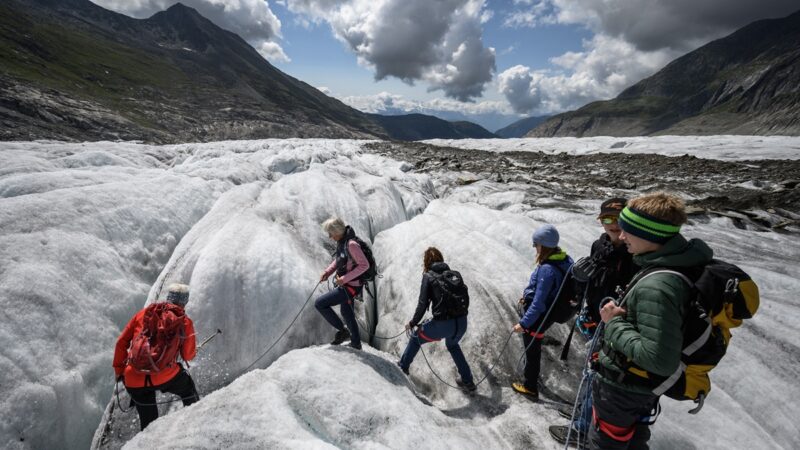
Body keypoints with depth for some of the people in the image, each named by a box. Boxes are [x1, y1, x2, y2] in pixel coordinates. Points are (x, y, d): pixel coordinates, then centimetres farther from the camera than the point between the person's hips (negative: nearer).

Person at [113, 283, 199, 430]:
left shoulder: (144, 313, 11)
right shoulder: (185, 322, 4)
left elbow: (121, 342, 13)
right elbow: (188, 356, 10)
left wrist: (118, 370, 23)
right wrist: (193, 350, 32)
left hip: (133, 380, 3)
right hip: (165, 376, -3)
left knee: (148, 421, 23)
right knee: (189, 391, 28)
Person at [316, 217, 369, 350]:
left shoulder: (351, 244, -26)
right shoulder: (341, 242, 1)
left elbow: (364, 265, -26)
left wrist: (345, 278, -25)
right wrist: (327, 272, 2)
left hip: (350, 286, -10)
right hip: (345, 284, 10)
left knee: (319, 303, -4)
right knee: (346, 312, 25)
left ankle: (342, 331, 8)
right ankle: (356, 343, 43)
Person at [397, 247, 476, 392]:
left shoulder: (428, 276, -1)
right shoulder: (455, 274, 12)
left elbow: (423, 304, -5)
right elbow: (465, 297, 15)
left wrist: (412, 323, 8)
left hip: (442, 324, -5)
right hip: (462, 323, 5)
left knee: (416, 337, 23)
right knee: (452, 344, 36)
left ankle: (402, 367, 37)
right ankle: (468, 381, 37)